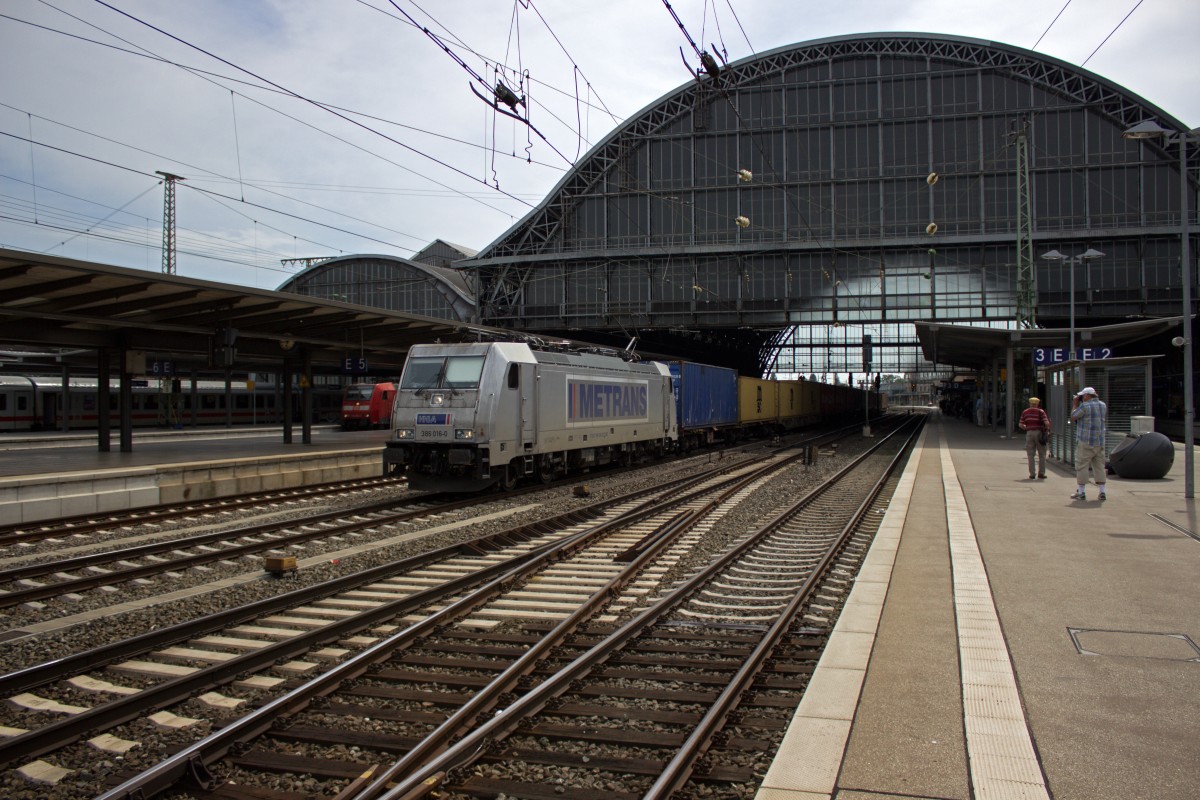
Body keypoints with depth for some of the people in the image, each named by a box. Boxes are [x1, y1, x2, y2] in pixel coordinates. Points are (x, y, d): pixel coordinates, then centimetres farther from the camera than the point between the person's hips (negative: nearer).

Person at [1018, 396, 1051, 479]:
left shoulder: (1025, 412, 9)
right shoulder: (1040, 411, 1)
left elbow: (1020, 424, 4)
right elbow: (1046, 423, -11)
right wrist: (1047, 430, 7)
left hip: (1029, 433, 2)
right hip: (1039, 432, -2)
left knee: (1030, 455, 4)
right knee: (1042, 454, 8)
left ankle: (1032, 474, 1)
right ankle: (1041, 473, 6)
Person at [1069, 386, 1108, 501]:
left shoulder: (1085, 406, -12)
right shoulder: (1103, 405, 9)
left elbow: (1073, 417, -4)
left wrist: (1075, 404, 5)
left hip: (1085, 442, -6)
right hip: (1100, 442, 6)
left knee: (1081, 466, 0)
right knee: (1099, 467, 9)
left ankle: (1081, 492, 1)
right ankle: (1102, 492, 8)